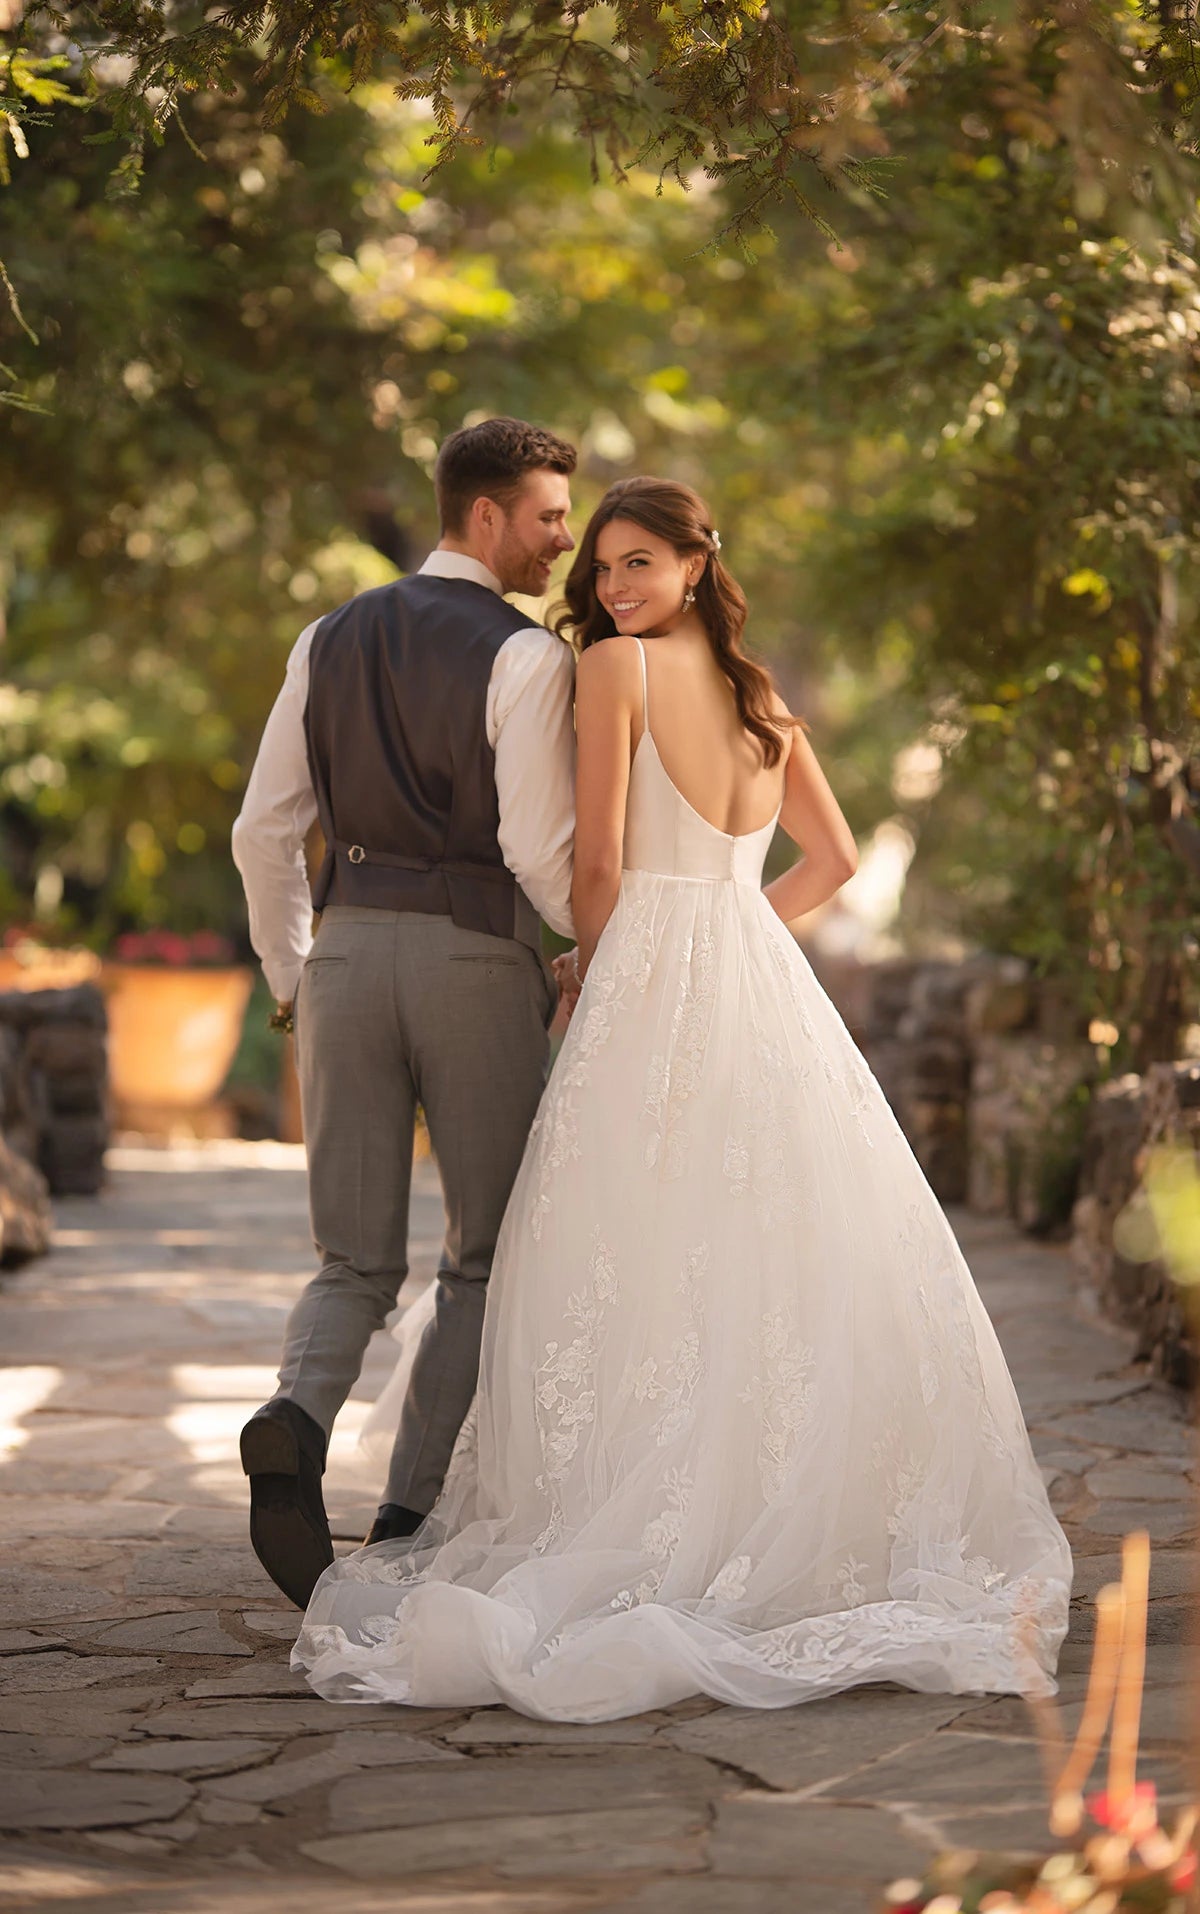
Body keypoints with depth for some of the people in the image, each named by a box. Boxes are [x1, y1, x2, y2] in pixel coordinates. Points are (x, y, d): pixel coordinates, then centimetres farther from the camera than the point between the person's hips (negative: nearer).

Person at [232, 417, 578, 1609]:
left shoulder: (330, 641, 11)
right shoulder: (525, 657, -6)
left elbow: (263, 830, 11)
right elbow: (537, 845, -13)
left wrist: (291, 977, 21)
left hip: (348, 946, 5)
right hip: (478, 960, -4)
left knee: (357, 1263, 10)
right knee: (485, 1262, 10)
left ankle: (295, 1421, -21)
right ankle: (407, 1521, 3)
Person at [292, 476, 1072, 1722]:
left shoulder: (617, 667, -3)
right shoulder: (761, 696, 17)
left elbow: (600, 861, -7)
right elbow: (832, 858, 22)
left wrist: (591, 970, 9)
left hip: (651, 984, -7)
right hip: (767, 990, 7)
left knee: (644, 1270, -5)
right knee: (780, 1264, 6)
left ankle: (636, 1544, -5)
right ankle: (791, 1533, 8)